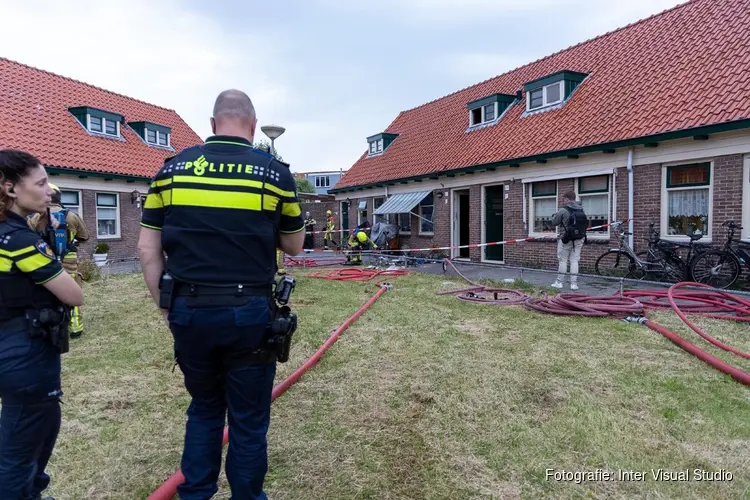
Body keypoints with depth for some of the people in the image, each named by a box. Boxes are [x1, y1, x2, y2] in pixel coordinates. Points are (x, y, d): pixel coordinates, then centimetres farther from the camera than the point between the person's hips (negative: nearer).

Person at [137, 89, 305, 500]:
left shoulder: (172, 168, 5)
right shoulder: (275, 172, -2)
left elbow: (147, 248, 4)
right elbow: (293, 246, 6)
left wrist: (164, 306, 11)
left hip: (189, 309, 3)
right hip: (247, 312, -3)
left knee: (203, 409, 24)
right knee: (248, 420, 13)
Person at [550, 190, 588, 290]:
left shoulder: (563, 210, -13)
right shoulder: (581, 210, 3)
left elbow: (553, 222, -4)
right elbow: (586, 224, 6)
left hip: (566, 239, -4)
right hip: (579, 239, 4)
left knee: (562, 260, 6)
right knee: (574, 260, 7)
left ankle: (559, 282, 11)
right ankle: (574, 283, 7)